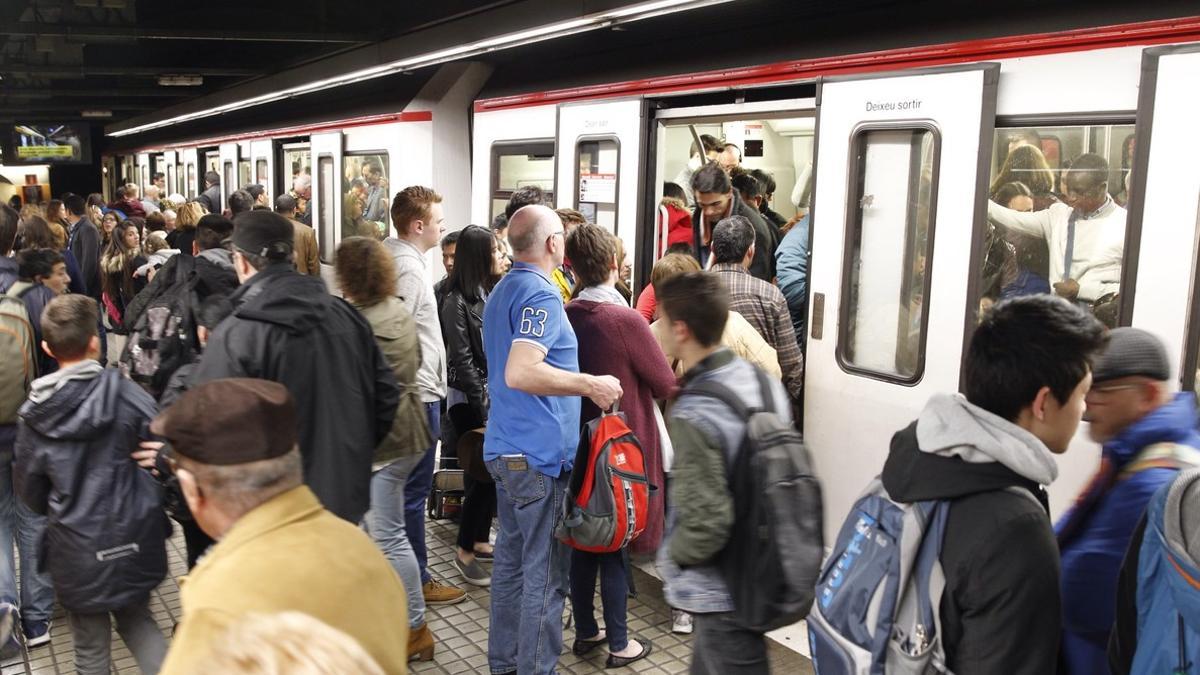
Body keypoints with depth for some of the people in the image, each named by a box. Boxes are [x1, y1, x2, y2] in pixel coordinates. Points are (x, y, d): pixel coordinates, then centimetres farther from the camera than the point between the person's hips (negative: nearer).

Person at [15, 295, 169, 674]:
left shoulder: (34, 417, -8)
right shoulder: (129, 396, -13)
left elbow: (29, 492, 4)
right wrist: (155, 514, 6)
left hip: (77, 548, 0)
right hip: (134, 539, 0)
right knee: (137, 620, 23)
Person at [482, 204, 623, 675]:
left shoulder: (502, 291, 15)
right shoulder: (541, 294, -16)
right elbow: (520, 373, -28)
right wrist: (591, 384, -21)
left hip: (506, 447, 10)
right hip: (540, 452, -10)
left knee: (512, 558, 17)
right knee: (545, 572, 0)